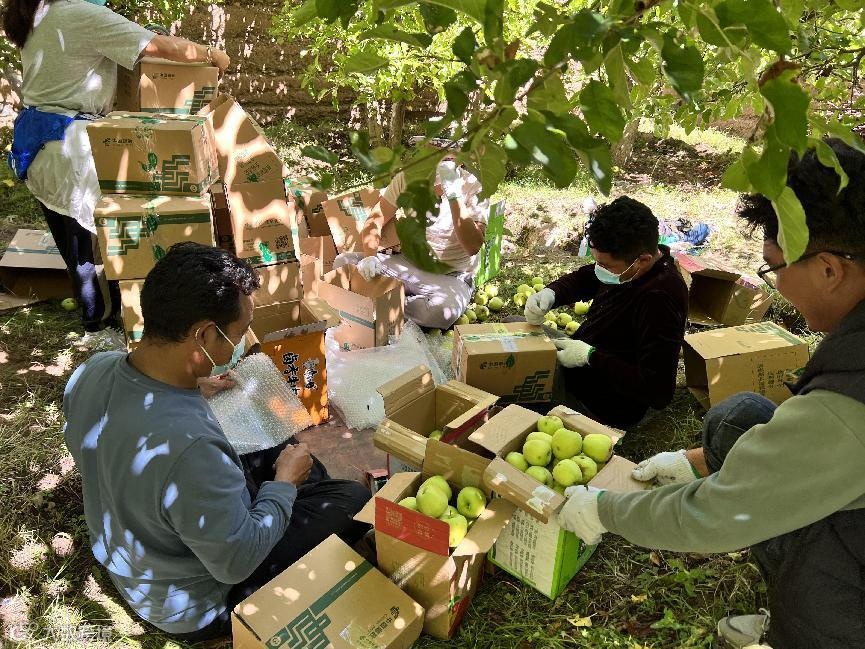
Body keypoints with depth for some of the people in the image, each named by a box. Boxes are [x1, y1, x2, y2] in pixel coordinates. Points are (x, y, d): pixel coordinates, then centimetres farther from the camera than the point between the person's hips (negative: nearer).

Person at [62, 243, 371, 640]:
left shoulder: (92, 369, -19)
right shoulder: (190, 448, -44)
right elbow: (237, 563, -28)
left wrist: (189, 384, 4)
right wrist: (285, 482, -16)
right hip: (192, 609, -7)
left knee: (284, 457, 16)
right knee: (354, 501, 1)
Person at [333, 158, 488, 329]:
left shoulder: (473, 188, -17)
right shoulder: (407, 177, -6)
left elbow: (472, 247, -30)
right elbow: (376, 220, -2)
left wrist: (454, 195, -36)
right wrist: (370, 256, -21)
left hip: (451, 277, -3)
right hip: (409, 263, 3)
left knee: (443, 311, -39)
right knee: (343, 262, -13)